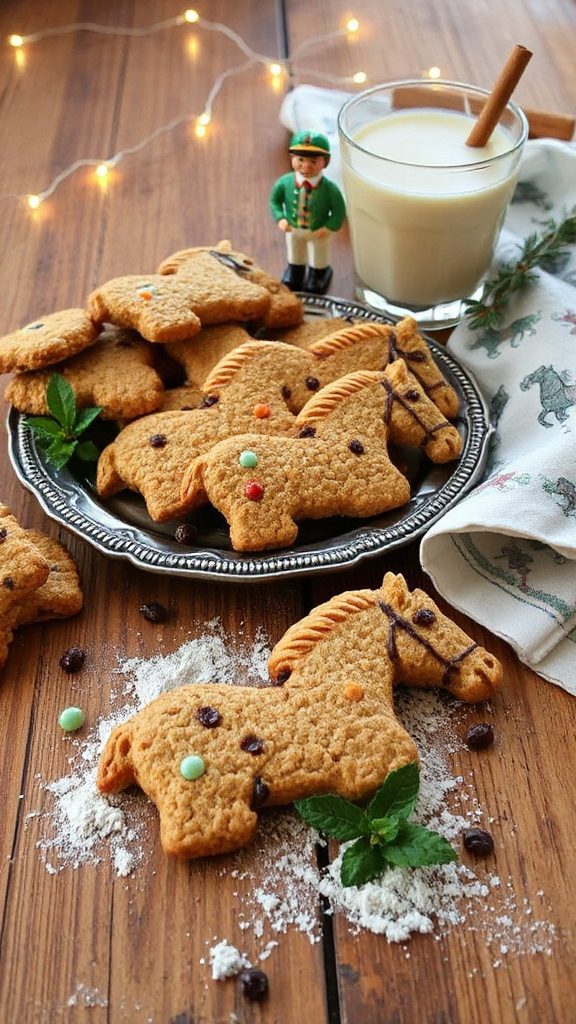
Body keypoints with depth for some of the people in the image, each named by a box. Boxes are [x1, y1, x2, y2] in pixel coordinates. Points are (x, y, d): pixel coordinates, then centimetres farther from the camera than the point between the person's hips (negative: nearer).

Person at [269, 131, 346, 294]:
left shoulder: (329, 188, -30)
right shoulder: (285, 182, -24)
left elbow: (339, 211, -18)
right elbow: (275, 201, -8)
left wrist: (330, 227, -23)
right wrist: (280, 219, -18)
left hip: (318, 232, -2)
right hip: (293, 230, 2)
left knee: (318, 261, 25)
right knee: (294, 258, 30)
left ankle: (318, 274, 54)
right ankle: (294, 271, 57)